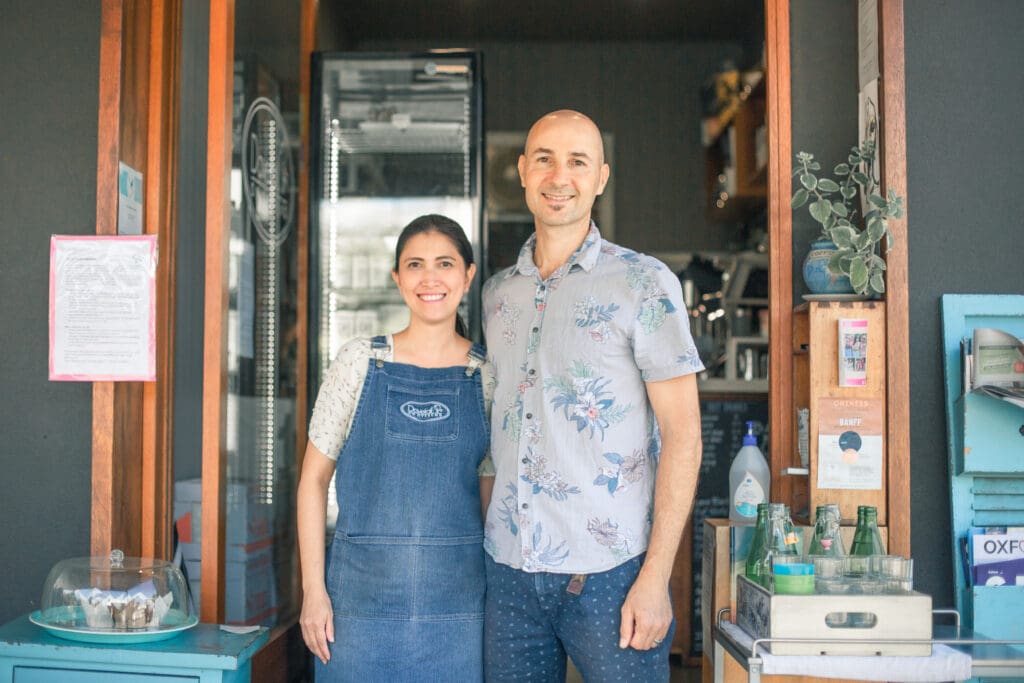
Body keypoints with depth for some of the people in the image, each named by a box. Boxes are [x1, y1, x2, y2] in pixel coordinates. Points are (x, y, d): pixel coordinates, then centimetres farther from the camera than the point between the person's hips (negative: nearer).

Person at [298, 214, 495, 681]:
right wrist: (313, 590, -3)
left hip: (457, 603, 1)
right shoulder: (360, 361, 0)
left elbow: (489, 498, 9)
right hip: (362, 593, -1)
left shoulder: (487, 376, 3)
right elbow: (314, 477, 2)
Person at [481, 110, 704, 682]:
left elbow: (682, 434, -7)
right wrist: (482, 544, 9)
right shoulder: (497, 293, 11)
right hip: (508, 570, 4)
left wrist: (655, 577, -13)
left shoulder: (645, 283, -4)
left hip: (609, 571, -4)